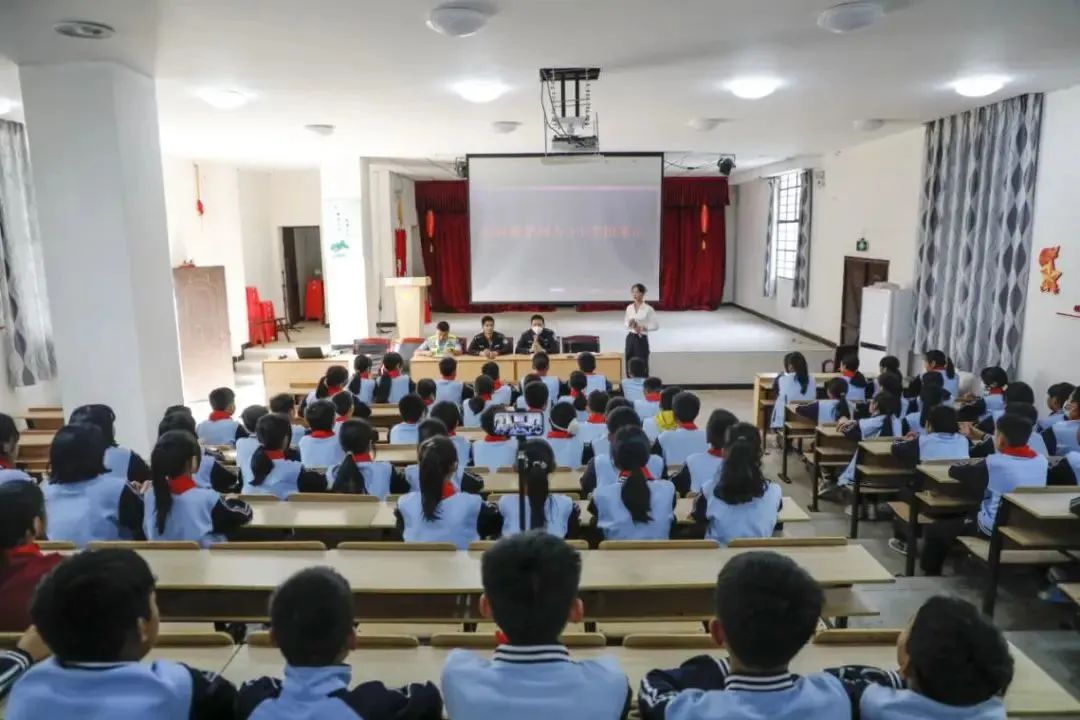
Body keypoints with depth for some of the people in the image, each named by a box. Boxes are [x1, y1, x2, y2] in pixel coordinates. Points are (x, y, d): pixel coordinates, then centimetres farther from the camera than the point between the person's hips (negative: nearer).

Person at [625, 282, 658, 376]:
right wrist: (630, 324, -7)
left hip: (641, 339, -5)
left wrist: (642, 328, -19)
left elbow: (656, 326, -9)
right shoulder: (629, 308, 5)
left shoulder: (648, 309, -9)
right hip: (630, 338, 5)